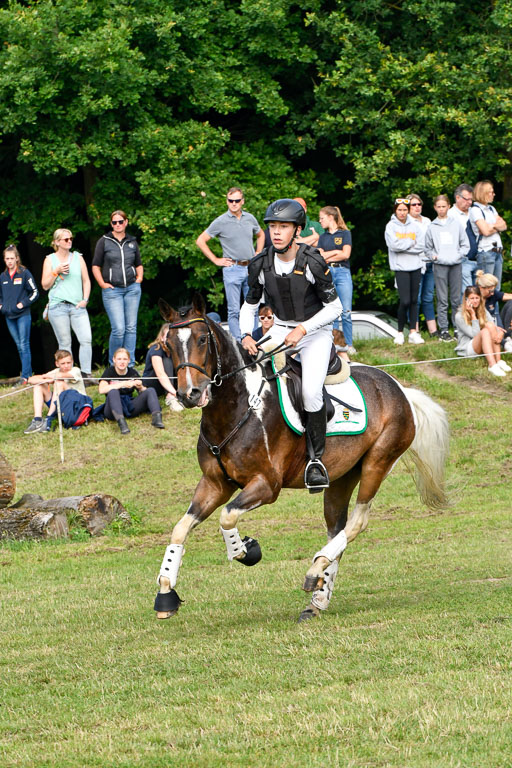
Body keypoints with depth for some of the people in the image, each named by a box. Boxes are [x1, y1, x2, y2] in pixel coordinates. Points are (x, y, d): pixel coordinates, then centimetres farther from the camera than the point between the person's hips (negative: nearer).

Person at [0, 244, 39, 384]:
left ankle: (25, 375, -9)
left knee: (24, 345, -8)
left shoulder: (24, 273, -4)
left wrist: (23, 304, -12)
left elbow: (35, 293, -2)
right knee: (19, 345, 9)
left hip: (23, 315, -5)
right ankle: (28, 372, 16)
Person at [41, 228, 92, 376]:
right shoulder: (50, 260, 7)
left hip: (77, 306, 2)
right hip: (58, 306, -2)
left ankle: (86, 374, -11)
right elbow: (45, 285, 5)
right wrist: (56, 272, -9)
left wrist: (85, 300, 1)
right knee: (65, 343, -1)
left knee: (87, 339, -14)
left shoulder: (77, 257, 13)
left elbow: (86, 281, 15)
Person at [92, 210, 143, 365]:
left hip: (132, 288, 4)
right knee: (118, 329, -12)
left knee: (131, 328, 3)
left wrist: (139, 278, 9)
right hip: (112, 290, -4)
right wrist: (102, 284, -5)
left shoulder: (132, 242, 13)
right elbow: (95, 266, 5)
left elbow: (139, 264, 25)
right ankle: (113, 364, 2)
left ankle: (130, 364, 9)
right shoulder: (104, 242, 3)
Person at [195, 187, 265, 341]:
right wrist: (216, 260, -2)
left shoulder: (250, 219, 8)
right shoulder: (221, 222, -4)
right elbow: (200, 241, 0)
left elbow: (260, 235, 28)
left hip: (251, 268, 4)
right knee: (234, 310, -2)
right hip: (232, 269, -4)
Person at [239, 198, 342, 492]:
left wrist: (303, 329, -22)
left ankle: (316, 459, -9)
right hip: (280, 330, 4)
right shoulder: (261, 265, -6)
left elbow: (334, 307, -12)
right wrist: (246, 335, -11)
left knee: (311, 391, -24)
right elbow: (250, 305, 8)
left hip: (316, 330, -4)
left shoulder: (312, 262, -19)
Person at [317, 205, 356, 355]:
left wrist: (328, 257, -1)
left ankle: (349, 345, -3)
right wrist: (335, 252, -4)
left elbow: (346, 254, -4)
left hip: (342, 272, -3)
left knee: (346, 312, -8)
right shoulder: (323, 237, 17)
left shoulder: (345, 233, 7)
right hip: (326, 273, 3)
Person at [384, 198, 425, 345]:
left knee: (414, 300, 4)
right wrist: (410, 243, -6)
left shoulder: (415, 225, 6)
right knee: (405, 301, -12)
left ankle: (413, 332, 8)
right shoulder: (391, 226, -1)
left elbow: (420, 246, -2)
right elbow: (394, 245, -14)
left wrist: (403, 246, -9)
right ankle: (400, 332, 2)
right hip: (401, 267, -3)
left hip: (415, 266, 3)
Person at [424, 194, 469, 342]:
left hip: (456, 264, 1)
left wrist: (458, 255, -5)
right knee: (442, 300, -3)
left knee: (457, 298, 4)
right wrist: (434, 256, -6)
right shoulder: (432, 227, 7)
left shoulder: (456, 224, 8)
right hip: (440, 265, -1)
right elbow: (427, 248, 12)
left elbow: (465, 245, 9)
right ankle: (443, 330, -1)